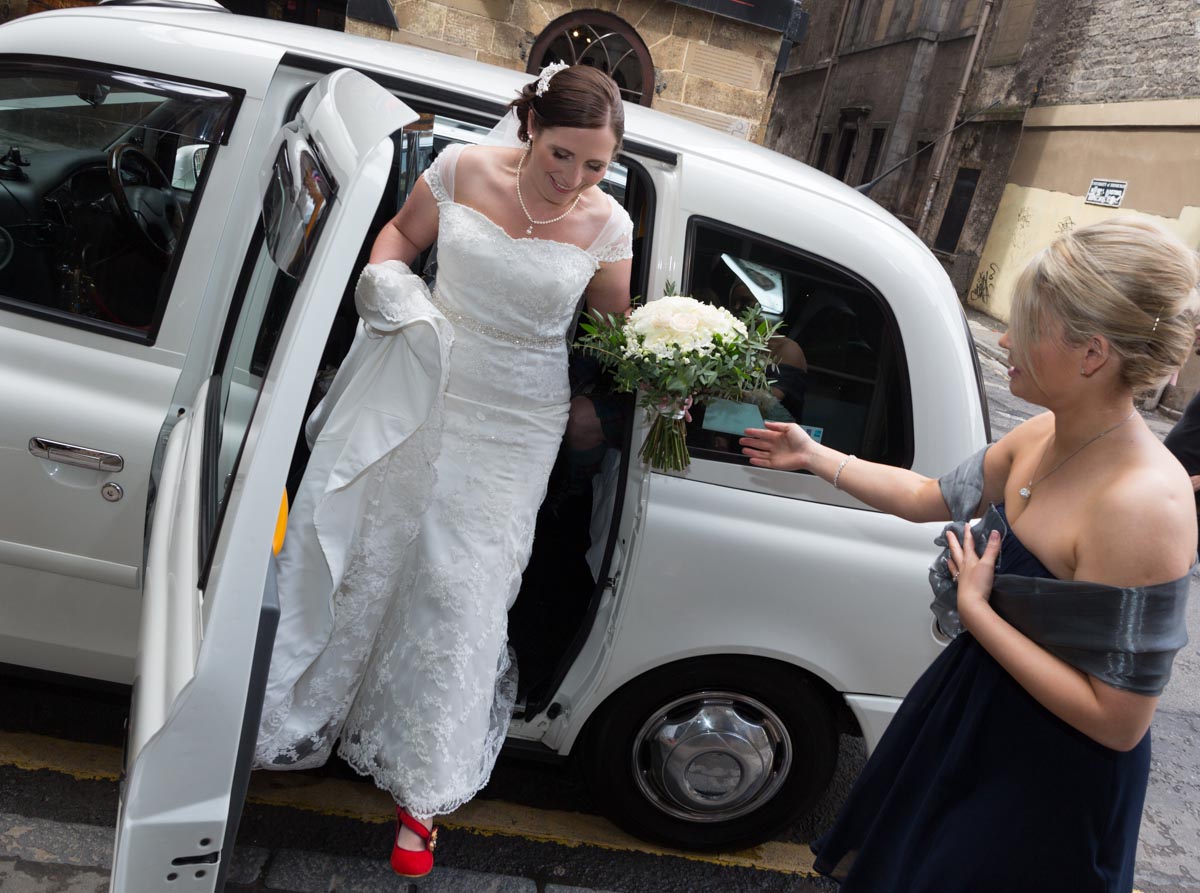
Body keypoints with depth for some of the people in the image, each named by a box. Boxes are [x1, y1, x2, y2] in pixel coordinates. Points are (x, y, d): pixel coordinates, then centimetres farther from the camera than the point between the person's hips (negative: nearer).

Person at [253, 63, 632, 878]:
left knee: (459, 589, 2)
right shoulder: (463, 170, -6)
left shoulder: (606, 225, -8)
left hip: (510, 428, -2)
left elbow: (618, 329, 2)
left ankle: (421, 790, 22)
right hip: (414, 391, 2)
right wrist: (389, 285, -10)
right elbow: (401, 235, 10)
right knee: (347, 544, 10)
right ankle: (287, 718, 38)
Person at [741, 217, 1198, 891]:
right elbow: (930, 497, 8)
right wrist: (814, 457, 11)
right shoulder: (1044, 437, -9)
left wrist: (974, 608, -24)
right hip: (976, 703, 7)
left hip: (1048, 780, -7)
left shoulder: (1141, 503, -32)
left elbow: (1118, 722, -29)